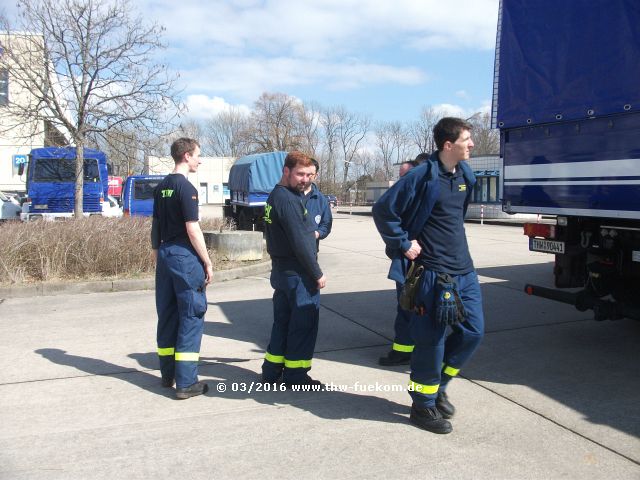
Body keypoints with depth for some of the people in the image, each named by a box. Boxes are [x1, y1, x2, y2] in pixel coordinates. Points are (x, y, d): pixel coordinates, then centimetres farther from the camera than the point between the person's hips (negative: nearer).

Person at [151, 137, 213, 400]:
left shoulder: (161, 187, 11)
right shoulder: (186, 188, -13)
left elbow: (156, 226, 15)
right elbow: (192, 229, -16)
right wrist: (207, 262, -11)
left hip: (165, 255, 8)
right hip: (185, 257, -8)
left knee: (167, 314, 13)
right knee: (191, 316, -2)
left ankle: (168, 374, 23)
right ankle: (186, 383, -1)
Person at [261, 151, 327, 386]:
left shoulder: (275, 195, 12)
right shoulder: (289, 200, -20)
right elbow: (299, 243, -21)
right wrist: (318, 274, -15)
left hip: (281, 270, 10)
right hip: (298, 274, -10)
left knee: (282, 321, 17)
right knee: (304, 324, 2)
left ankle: (272, 370, 25)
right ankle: (295, 375, 13)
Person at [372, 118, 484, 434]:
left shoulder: (464, 174, 9)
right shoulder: (423, 176, -15)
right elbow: (383, 210, -14)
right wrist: (404, 244, -11)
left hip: (462, 269, 8)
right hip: (432, 272, -8)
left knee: (473, 331, 10)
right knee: (431, 340, 0)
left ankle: (437, 386, 31)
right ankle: (423, 405, 19)